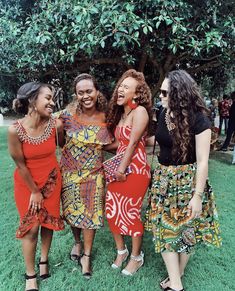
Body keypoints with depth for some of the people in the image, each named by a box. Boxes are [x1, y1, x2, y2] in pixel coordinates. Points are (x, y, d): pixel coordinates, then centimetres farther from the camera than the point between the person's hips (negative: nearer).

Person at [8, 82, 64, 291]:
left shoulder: (56, 125, -18)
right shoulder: (15, 130, -25)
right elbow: (20, 165, -15)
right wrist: (34, 191, -7)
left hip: (51, 180, 3)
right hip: (27, 183, -2)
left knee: (48, 221, 15)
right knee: (31, 227, 6)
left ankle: (44, 261, 40)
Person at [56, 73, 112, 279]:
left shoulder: (105, 117, -8)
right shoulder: (67, 115, -12)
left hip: (93, 174, 0)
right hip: (70, 172, 0)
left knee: (91, 214, 7)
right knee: (72, 211, 16)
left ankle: (87, 256, 29)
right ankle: (77, 242, 46)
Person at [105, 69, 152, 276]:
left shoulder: (140, 111, -12)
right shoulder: (120, 113, 14)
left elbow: (133, 143, -16)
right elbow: (119, 143, 12)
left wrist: (122, 169, -14)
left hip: (135, 170, -8)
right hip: (118, 168, 8)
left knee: (131, 213, 4)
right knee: (112, 211, 11)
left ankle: (136, 257, 27)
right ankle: (121, 250, 34)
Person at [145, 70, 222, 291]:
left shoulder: (198, 119, -16)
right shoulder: (164, 115, 0)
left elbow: (202, 161, -15)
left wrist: (197, 196, -15)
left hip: (188, 181, -5)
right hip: (163, 179, 6)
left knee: (185, 230, 10)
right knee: (164, 229, 9)